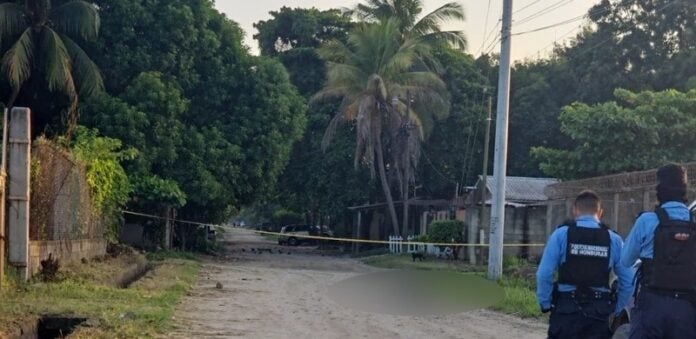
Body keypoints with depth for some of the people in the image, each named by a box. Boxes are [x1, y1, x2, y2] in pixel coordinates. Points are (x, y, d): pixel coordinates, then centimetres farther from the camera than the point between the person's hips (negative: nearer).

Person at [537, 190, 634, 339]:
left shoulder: (562, 234, -4)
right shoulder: (613, 239, 2)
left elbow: (544, 274, -9)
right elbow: (627, 280, 0)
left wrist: (545, 304, 3)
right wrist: (615, 309, 11)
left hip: (566, 310, -1)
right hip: (599, 314, 2)